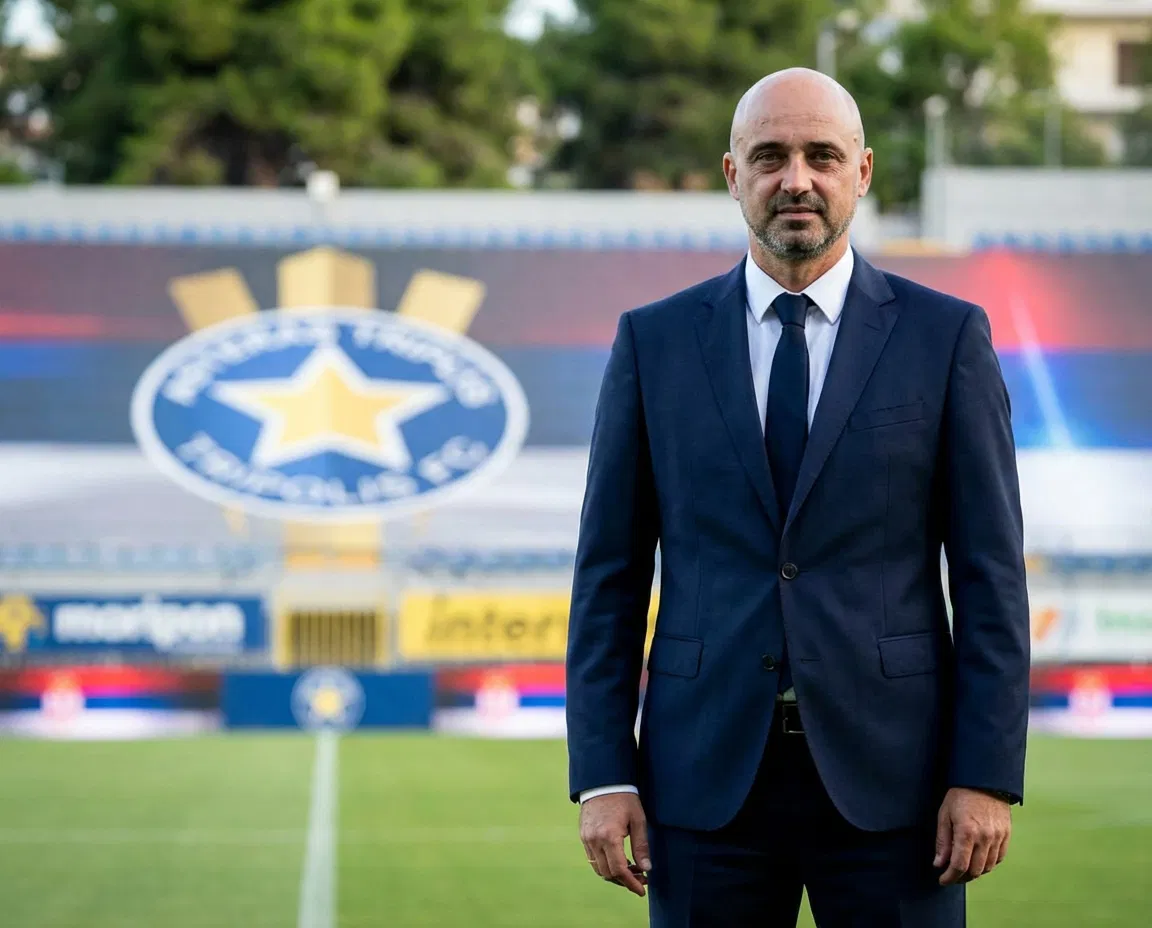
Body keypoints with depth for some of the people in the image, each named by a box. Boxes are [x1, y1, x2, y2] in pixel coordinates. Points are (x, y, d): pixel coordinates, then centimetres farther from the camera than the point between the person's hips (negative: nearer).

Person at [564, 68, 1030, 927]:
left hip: (888, 773, -1)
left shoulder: (946, 336, 3)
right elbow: (610, 574, 6)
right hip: (709, 775, 1)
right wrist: (603, 774, -1)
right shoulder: (654, 341, 6)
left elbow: (989, 573, 0)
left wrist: (987, 775, -7)